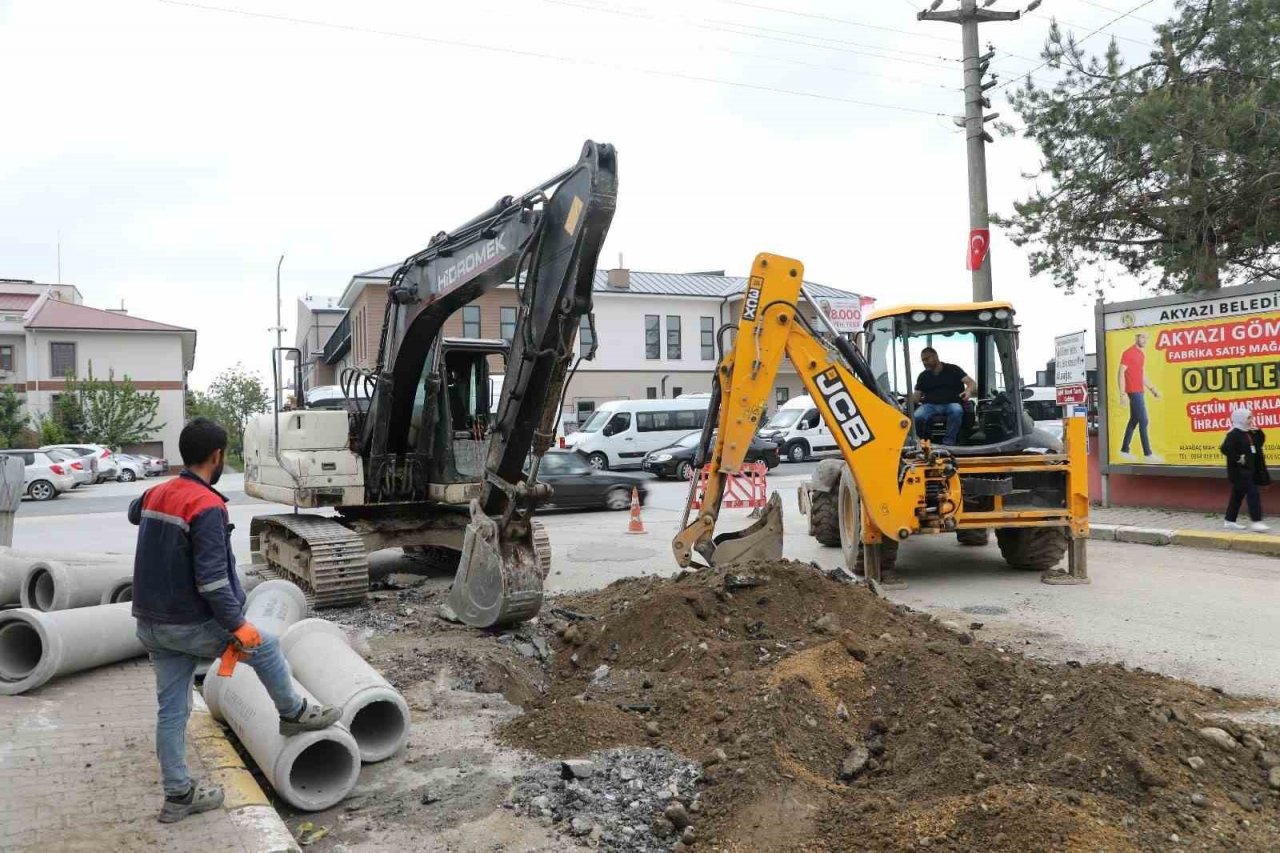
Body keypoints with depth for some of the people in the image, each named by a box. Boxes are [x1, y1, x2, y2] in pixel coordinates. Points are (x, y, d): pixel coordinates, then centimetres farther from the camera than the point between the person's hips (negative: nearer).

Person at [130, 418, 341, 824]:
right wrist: (238, 625, -19)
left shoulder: (157, 494, 4)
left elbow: (134, 513, 32)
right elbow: (212, 579, -26)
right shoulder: (207, 506, -22)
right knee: (264, 647, 14)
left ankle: (178, 795, 22)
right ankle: (293, 713, 32)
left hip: (151, 624, 8)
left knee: (171, 710, 13)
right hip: (191, 626, -8)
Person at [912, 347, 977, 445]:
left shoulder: (953, 370, 8)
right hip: (930, 405, 2)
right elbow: (917, 395, 11)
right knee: (917, 417, -31)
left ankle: (948, 443, -35)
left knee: (956, 411, -38)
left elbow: (972, 383, 0)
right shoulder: (923, 376, 17)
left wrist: (968, 391, -24)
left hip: (951, 404, -2)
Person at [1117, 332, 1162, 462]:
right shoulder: (1128, 353, -10)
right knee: (1144, 421, -10)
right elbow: (1121, 373, -14)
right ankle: (1147, 454, -9)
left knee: (1134, 420, 12)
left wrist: (1152, 389, 15)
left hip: (1139, 391, 9)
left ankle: (1124, 450, 19)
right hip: (1134, 392, -9)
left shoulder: (1142, 354, 16)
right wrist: (1122, 394, -20)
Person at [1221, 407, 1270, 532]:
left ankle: (1230, 521, 20)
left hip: (1248, 470, 10)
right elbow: (1225, 449, -28)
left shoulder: (1248, 433, 12)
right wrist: (1238, 458, -23)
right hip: (1239, 471, -10)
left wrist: (1258, 431, 5)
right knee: (1253, 494, -13)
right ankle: (1256, 521, -13)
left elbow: (1261, 440, 23)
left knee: (1238, 495, 13)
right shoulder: (1234, 434, -17)